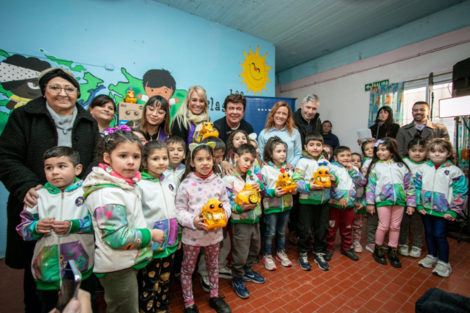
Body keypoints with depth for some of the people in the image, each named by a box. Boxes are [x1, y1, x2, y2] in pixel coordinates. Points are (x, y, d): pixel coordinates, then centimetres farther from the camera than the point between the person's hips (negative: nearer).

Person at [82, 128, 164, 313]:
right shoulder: (107, 194, -27)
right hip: (117, 268, -8)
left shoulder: (128, 183, 1)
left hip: (129, 262, 8)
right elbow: (117, 238, -28)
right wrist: (150, 235, -17)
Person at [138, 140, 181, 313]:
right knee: (150, 286, 12)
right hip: (151, 247, -5)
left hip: (170, 244, 6)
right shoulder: (140, 185, -15)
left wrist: (179, 235, 13)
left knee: (165, 281, 23)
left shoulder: (169, 183, 4)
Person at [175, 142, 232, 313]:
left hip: (214, 233, 3)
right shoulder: (186, 184, -16)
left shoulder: (218, 181, -6)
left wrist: (224, 213, -16)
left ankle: (215, 296, 47)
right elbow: (179, 210, -11)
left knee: (213, 265, 23)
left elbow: (225, 202, 3)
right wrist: (192, 221, -26)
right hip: (192, 235, -3)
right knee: (188, 268, 16)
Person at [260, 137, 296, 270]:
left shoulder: (288, 168, 4)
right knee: (270, 232, 8)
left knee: (282, 231, 20)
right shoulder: (265, 169, -11)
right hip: (271, 206, -4)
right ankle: (267, 256, 27)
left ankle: (281, 253, 40)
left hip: (286, 205, 5)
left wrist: (294, 190, -10)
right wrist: (273, 193, -24)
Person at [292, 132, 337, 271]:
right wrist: (308, 186, -27)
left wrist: (334, 179, -2)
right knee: (306, 230, 7)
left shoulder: (326, 162, 9)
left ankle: (319, 253, 36)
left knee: (322, 229, 16)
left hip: (323, 200, 5)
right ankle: (303, 254, 28)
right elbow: (296, 181, -16)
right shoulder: (303, 161, -9)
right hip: (307, 201, -5)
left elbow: (331, 179, 20)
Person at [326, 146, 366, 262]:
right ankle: (329, 249, 21)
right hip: (334, 204, -4)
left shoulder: (354, 169, 11)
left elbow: (363, 182, 0)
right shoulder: (332, 167, -6)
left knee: (347, 228, 17)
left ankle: (346, 248, 35)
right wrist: (339, 197, -17)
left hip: (349, 205, 5)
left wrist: (352, 171, -7)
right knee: (331, 228, 6)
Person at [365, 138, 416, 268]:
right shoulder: (375, 166, 2)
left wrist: (411, 204, 4)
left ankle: (393, 252, 26)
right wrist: (370, 203, -3)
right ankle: (378, 249, 21)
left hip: (399, 200, 2)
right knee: (384, 226, 2)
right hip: (382, 200, -2)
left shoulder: (401, 166, 7)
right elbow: (371, 185, 0)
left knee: (395, 227, 10)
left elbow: (409, 185, 7)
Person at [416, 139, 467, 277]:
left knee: (440, 235, 2)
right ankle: (431, 256, 33)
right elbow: (417, 187, 4)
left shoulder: (454, 171, -6)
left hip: (443, 210, -3)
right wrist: (419, 205, -1)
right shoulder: (423, 168, 1)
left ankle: (443, 263, 19)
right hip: (426, 209, 3)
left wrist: (453, 211, -9)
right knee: (429, 233, 16)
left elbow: (460, 192, -5)